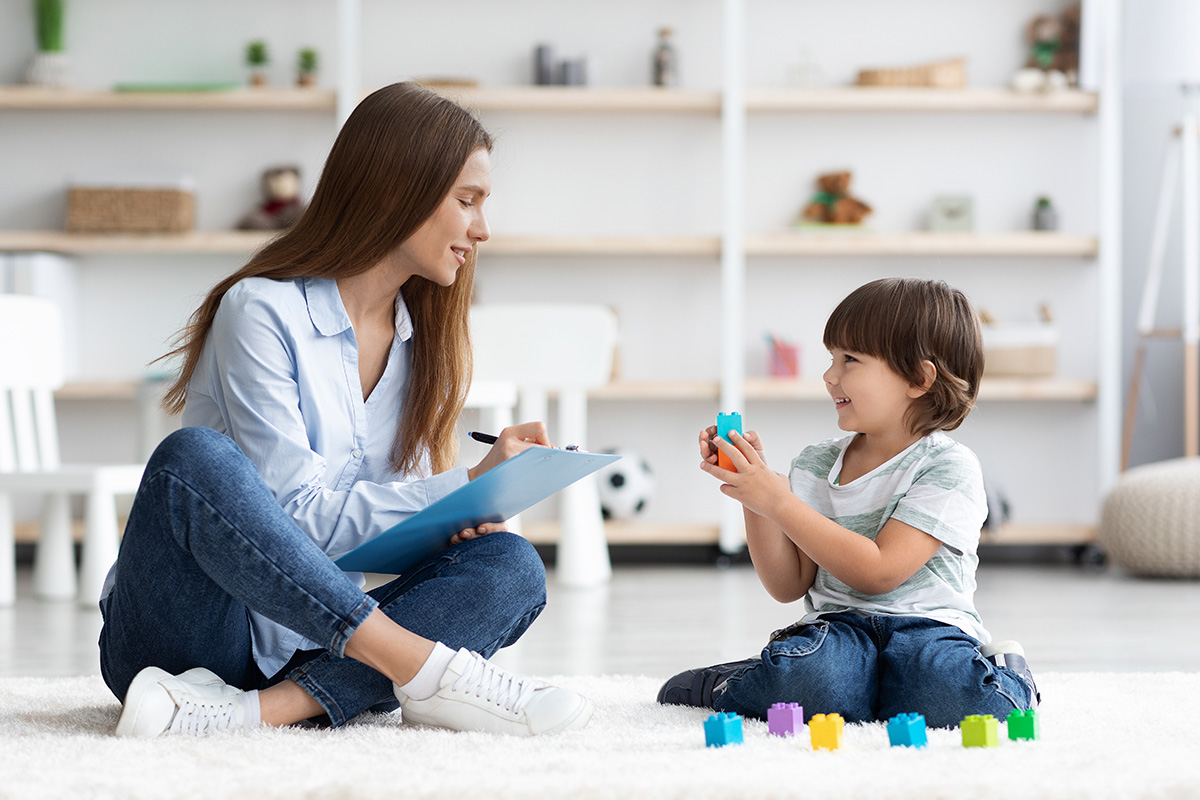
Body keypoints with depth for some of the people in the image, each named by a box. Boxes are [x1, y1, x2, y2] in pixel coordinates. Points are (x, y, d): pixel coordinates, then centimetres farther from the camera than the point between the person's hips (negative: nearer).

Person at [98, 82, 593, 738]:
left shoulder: (420, 339, 12)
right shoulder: (262, 311, -11)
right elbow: (298, 515, -18)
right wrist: (466, 485, -20)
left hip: (312, 641, 6)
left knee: (511, 567, -17)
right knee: (195, 457, -35)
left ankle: (258, 709, -35)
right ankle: (427, 671, -35)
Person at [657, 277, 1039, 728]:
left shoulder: (949, 468, -7)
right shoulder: (817, 466, 11)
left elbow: (878, 572, -16)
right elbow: (788, 585, 8)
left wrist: (778, 500, -16)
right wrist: (754, 496, -5)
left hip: (927, 626, -3)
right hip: (838, 624, 3)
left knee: (961, 699, -37)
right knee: (806, 676, -34)